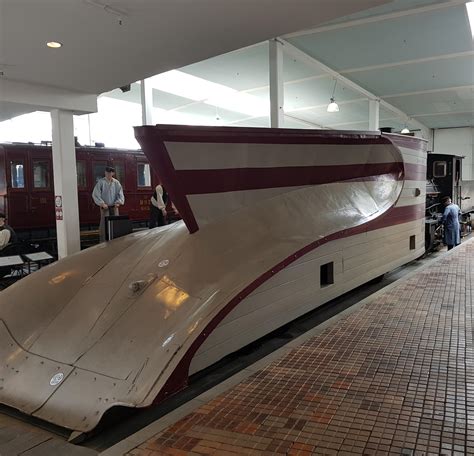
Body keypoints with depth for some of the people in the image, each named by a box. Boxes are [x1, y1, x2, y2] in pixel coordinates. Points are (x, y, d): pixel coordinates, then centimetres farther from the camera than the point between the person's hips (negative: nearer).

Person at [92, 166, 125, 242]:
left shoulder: (116, 183, 5)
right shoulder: (100, 182, -4)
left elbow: (120, 194, 3)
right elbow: (95, 194, -7)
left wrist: (118, 202, -14)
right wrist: (102, 203, -15)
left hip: (114, 207, 3)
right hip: (105, 207, -3)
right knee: (104, 224, -6)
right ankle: (103, 243, -2)